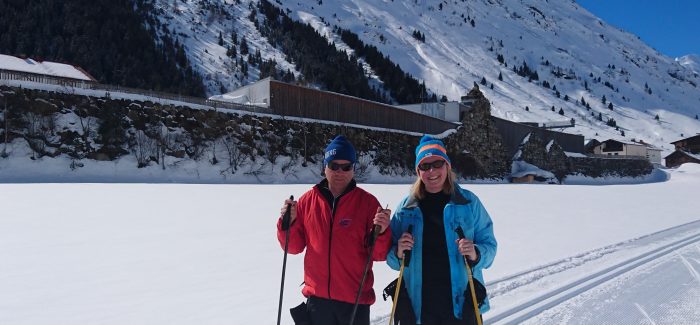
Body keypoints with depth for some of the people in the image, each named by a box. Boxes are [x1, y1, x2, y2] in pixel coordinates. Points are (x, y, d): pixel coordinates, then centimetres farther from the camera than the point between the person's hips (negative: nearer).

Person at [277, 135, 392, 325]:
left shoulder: (367, 202, -6)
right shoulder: (308, 200, 0)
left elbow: (379, 254, -6)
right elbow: (295, 247, 6)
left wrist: (381, 232, -24)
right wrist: (289, 223, -11)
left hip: (356, 300, -2)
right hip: (317, 298, 2)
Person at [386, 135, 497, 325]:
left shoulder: (468, 202, 1)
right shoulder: (406, 207, 4)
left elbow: (489, 243, 3)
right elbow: (392, 259, 8)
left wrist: (476, 254, -17)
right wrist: (398, 254, -14)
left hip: (461, 303, -1)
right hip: (416, 304, 1)